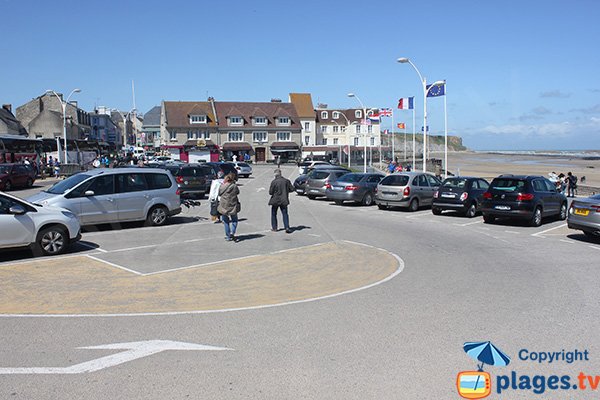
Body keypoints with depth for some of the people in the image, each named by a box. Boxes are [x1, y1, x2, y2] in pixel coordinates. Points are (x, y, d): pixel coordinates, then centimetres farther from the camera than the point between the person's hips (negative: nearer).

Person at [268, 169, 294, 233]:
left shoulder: (274, 182, -14)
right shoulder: (286, 181, -5)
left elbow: (270, 192, -12)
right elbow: (292, 189, 0)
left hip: (275, 200, -2)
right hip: (284, 200, 2)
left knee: (273, 214, 14)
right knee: (285, 214, 7)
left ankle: (274, 228, 16)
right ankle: (287, 227, -5)